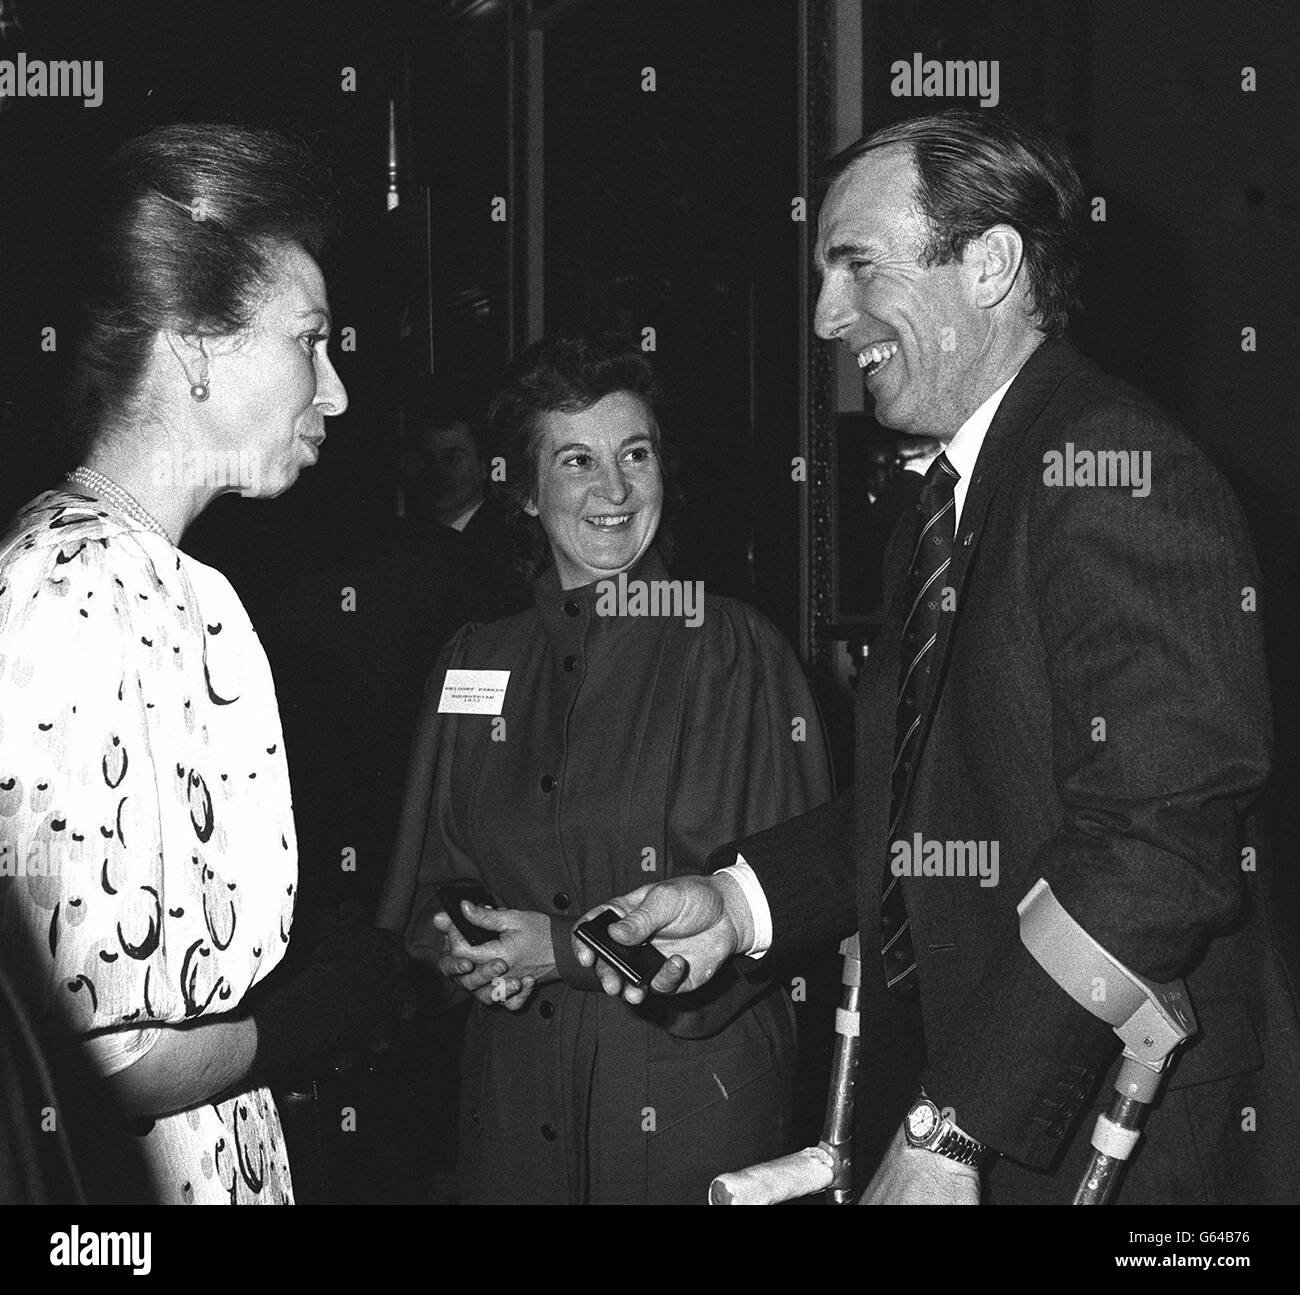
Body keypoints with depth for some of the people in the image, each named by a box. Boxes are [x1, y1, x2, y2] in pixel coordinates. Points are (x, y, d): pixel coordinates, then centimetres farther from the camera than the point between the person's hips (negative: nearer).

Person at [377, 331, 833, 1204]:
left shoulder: (735, 651, -7)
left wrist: (567, 950, -16)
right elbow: (427, 883, 12)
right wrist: (461, 948, -10)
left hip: (691, 1104, -4)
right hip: (512, 1093, 4)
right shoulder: (474, 663, 6)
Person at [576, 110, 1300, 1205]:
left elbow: (1157, 847, -26)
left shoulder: (1113, 474, -18)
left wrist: (952, 1128, -25)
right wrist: (740, 900, 2)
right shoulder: (949, 501, 13)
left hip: (1113, 1145, -8)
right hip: (945, 1098, 8)